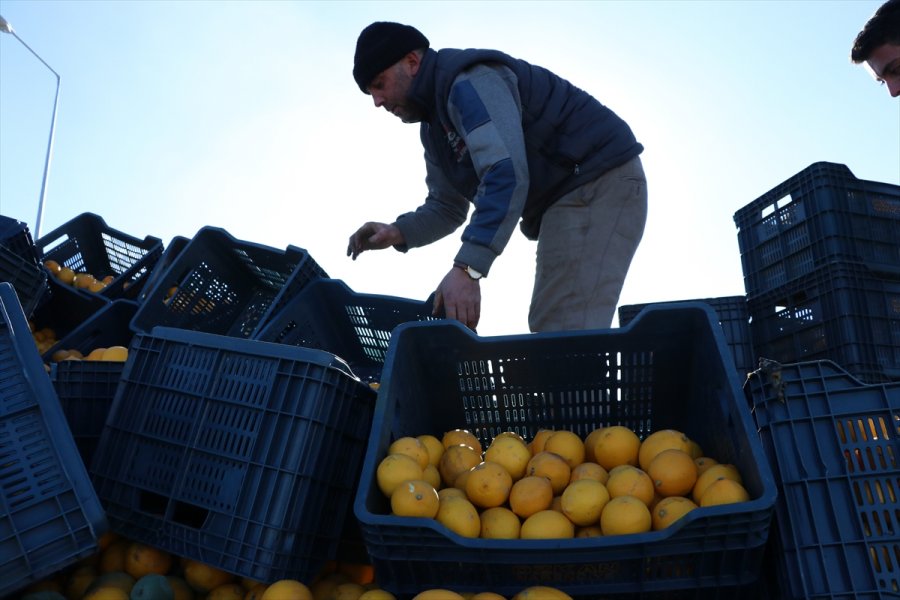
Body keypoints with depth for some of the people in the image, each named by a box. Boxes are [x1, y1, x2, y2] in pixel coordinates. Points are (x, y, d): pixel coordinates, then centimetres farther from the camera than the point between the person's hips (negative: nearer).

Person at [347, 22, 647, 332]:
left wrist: (466, 268, -37)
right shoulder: (434, 127, 15)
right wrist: (398, 232, -4)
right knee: (552, 329, 13)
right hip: (572, 192, 11)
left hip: (599, 180, -11)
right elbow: (446, 206, 17)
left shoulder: (470, 81, -17)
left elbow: (507, 173, -31)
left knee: (565, 334, -18)